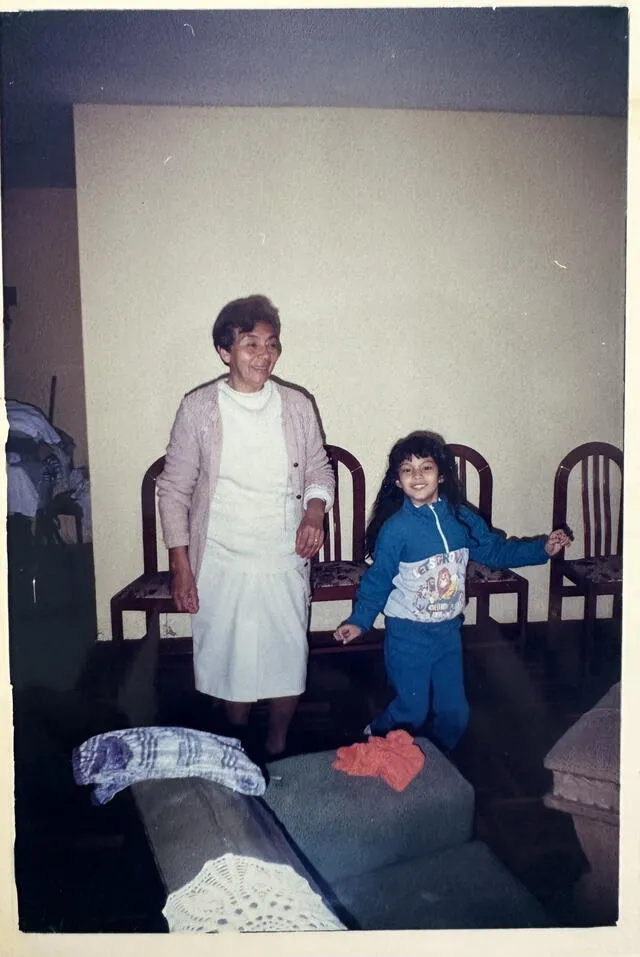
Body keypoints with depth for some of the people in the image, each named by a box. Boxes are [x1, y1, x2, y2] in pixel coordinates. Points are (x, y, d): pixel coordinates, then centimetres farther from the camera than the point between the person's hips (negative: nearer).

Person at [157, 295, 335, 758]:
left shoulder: (297, 406, -2)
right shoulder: (198, 409, -8)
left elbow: (319, 470, 9)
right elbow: (174, 489, -4)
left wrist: (315, 512, -12)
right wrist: (181, 569, -6)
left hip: (286, 563, 2)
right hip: (223, 565, -1)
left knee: (288, 659, 11)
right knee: (231, 662, 12)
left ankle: (278, 748, 37)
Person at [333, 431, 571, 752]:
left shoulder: (462, 519, -3)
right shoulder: (395, 528, -17)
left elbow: (496, 550, 9)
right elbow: (378, 579, -10)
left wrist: (542, 548, 4)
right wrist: (359, 620, -15)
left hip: (448, 630, 5)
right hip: (408, 634, -5)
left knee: (455, 713, 13)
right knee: (412, 712, 6)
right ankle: (375, 737, 37)